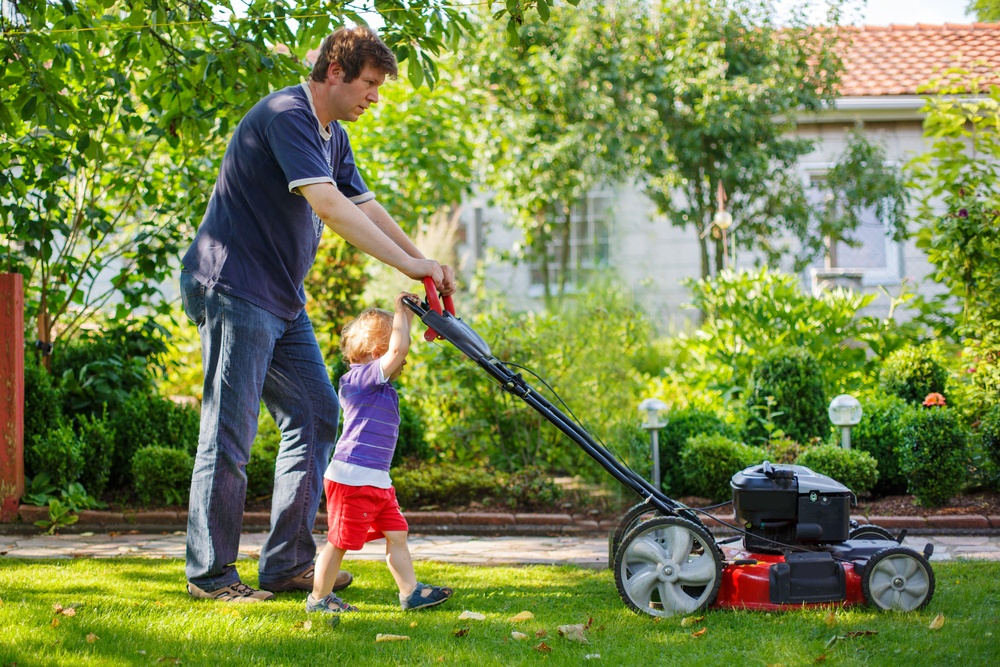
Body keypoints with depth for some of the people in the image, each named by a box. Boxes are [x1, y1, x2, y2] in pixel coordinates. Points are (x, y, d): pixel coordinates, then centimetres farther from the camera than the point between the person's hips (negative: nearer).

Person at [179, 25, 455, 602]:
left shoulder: (333, 136, 15)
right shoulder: (286, 115, -17)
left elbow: (367, 208, 17)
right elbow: (327, 205, -26)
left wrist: (427, 267, 6)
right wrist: (408, 264, -25)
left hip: (282, 299, 10)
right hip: (233, 289, -10)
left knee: (316, 414, 8)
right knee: (231, 431, -7)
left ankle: (289, 561, 12)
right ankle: (209, 573, 1)